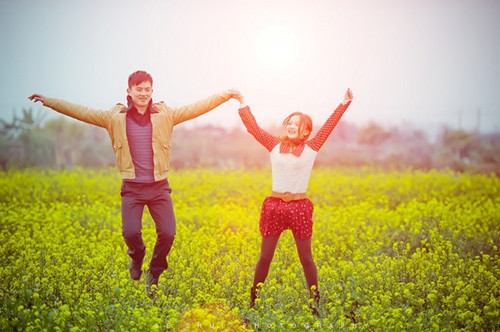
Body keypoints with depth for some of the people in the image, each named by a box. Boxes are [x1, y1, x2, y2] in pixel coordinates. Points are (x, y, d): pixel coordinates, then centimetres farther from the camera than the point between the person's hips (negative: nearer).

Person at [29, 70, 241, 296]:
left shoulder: (165, 115, 2)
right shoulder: (115, 117, 2)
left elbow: (197, 107, 1)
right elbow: (80, 111, 4)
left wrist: (226, 95, -4)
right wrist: (49, 101, 2)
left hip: (159, 186, 1)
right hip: (132, 188, -1)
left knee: (167, 233, -9)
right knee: (130, 233, -16)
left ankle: (154, 272, 21)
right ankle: (137, 256, 23)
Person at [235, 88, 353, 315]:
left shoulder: (311, 148, 1)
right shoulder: (275, 146, 4)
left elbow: (329, 125, -1)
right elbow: (253, 127, 3)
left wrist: (344, 103, -4)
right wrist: (242, 103, -1)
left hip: (300, 207, -1)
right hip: (274, 205, 1)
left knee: (306, 258, 8)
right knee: (265, 257, 9)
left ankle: (315, 303, 17)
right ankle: (253, 300, 20)